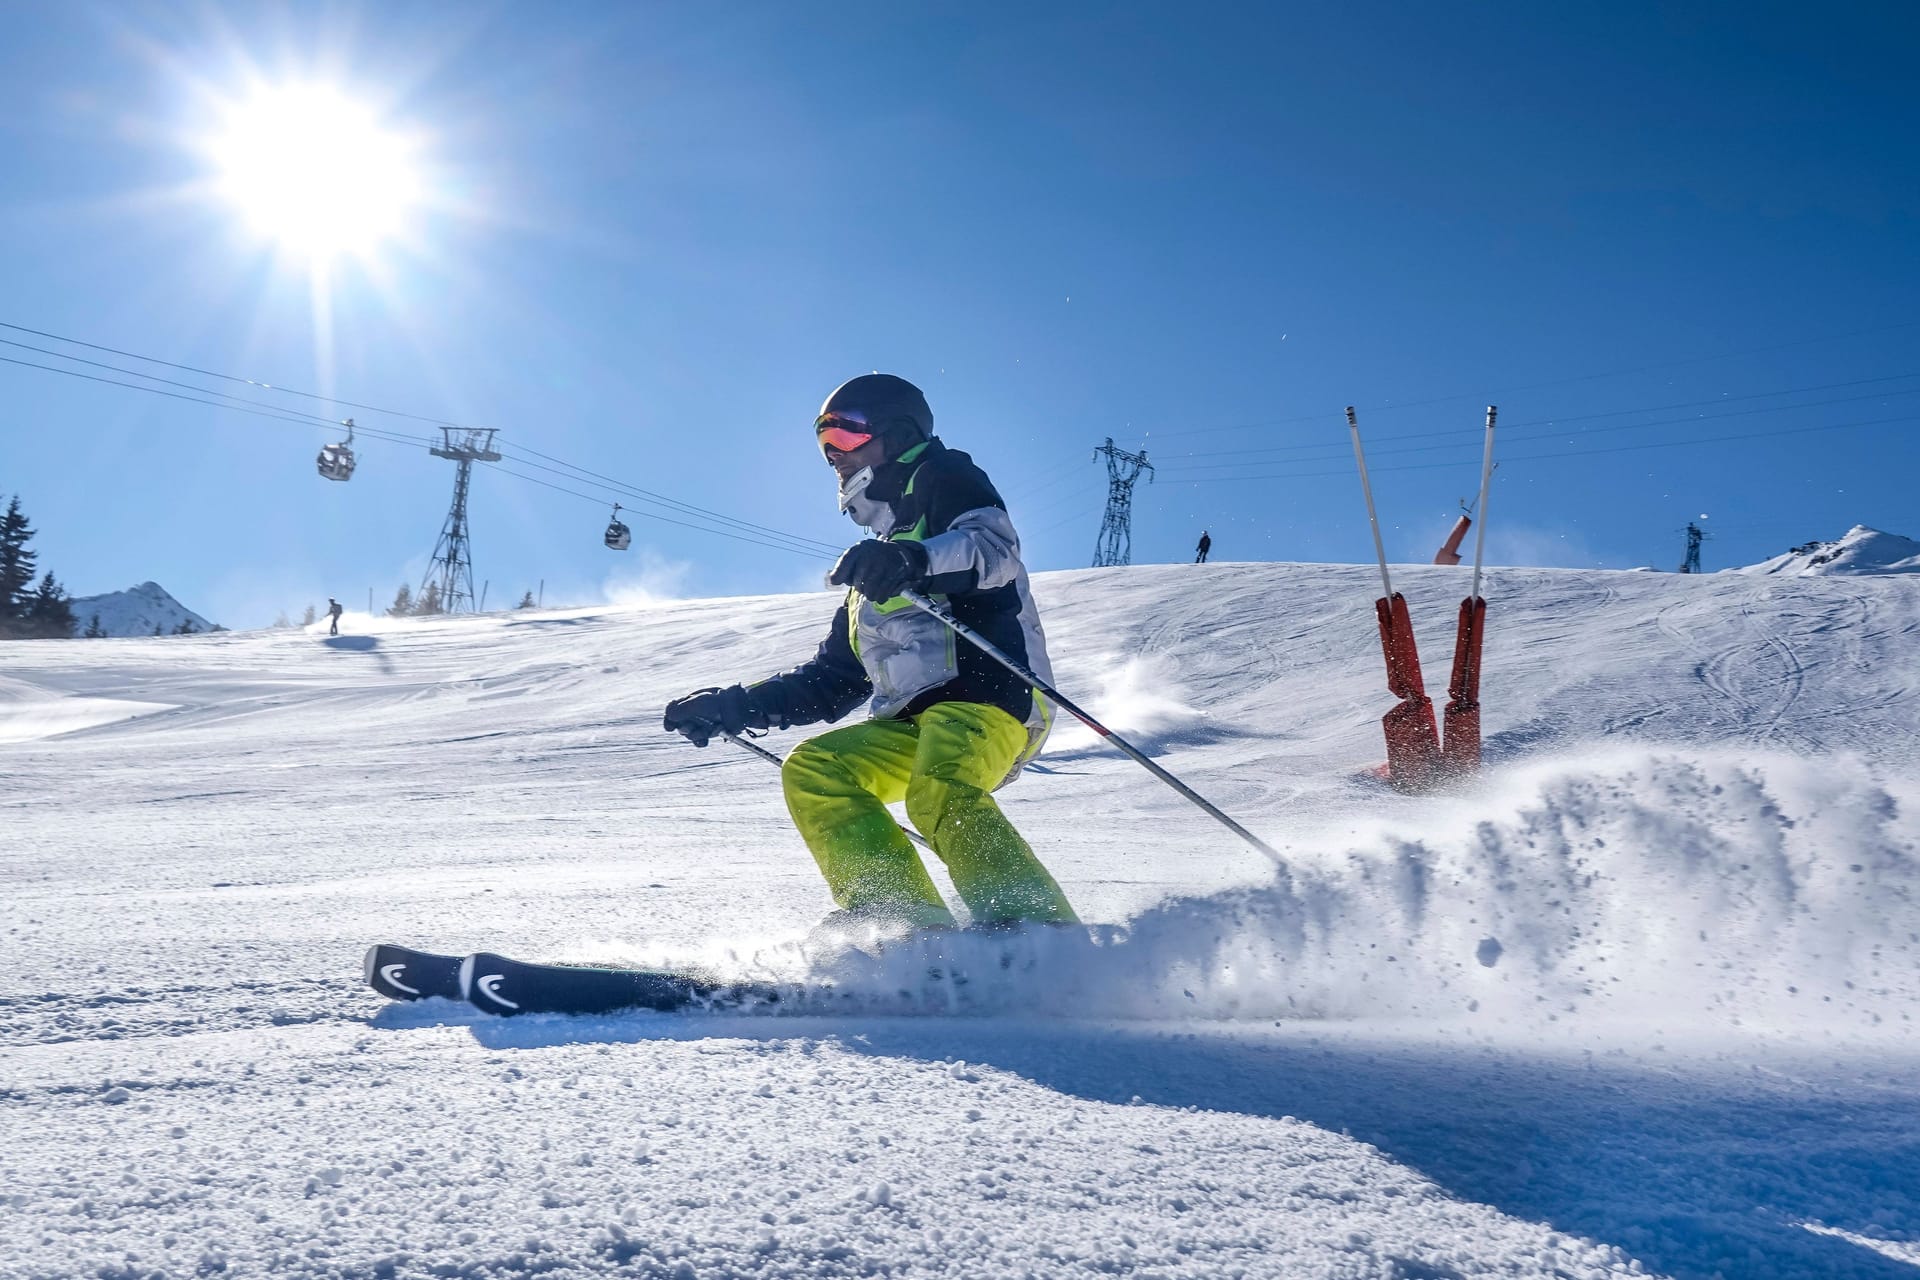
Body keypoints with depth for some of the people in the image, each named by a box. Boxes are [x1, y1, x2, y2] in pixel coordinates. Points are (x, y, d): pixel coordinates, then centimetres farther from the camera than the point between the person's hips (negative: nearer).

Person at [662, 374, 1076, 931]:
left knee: (939, 794, -33)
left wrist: (918, 561, -34)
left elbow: (994, 543, -14)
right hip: (915, 721, 8)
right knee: (811, 770, -9)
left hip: (989, 695, -8)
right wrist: (731, 707, 25)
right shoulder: (875, 563, 32)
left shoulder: (945, 480, 11)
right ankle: (906, 923, -22)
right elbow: (830, 680, 33)